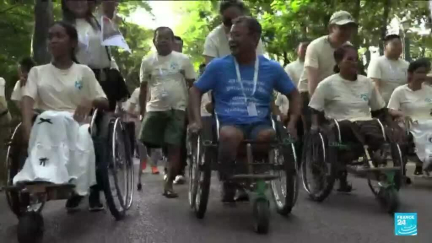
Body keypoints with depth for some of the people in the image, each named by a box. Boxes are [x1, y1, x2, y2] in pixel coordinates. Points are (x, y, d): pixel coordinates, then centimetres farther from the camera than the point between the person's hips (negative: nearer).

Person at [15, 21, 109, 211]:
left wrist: (90, 102, -20)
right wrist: (27, 125, -24)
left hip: (76, 124, -1)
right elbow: (27, 98, -4)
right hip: (46, 125, 1)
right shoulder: (37, 71, 14)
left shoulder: (84, 71, 10)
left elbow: (105, 103, 5)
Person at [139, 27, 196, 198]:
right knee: (145, 143, 0)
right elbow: (143, 88, 9)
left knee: (174, 147, -2)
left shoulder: (183, 59, -1)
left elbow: (192, 86, 2)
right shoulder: (147, 61, 3)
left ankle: (168, 184, 7)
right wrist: (143, 112, 7)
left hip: (178, 109, -2)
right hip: (155, 109, 2)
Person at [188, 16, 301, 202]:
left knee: (268, 135, -34)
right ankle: (228, 181, -12)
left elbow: (294, 94, 17)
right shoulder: (218, 65, 4)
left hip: (259, 125, 2)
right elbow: (196, 91, 11)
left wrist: (292, 123, 1)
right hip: (230, 124, -1)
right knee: (229, 135, -38)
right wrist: (197, 120, -5)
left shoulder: (272, 68, 8)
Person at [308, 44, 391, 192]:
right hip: (340, 126, -3)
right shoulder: (327, 84, 2)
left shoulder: (366, 83, 15)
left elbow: (380, 110, 21)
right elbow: (314, 110, 4)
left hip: (366, 124, 4)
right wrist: (315, 125, -14)